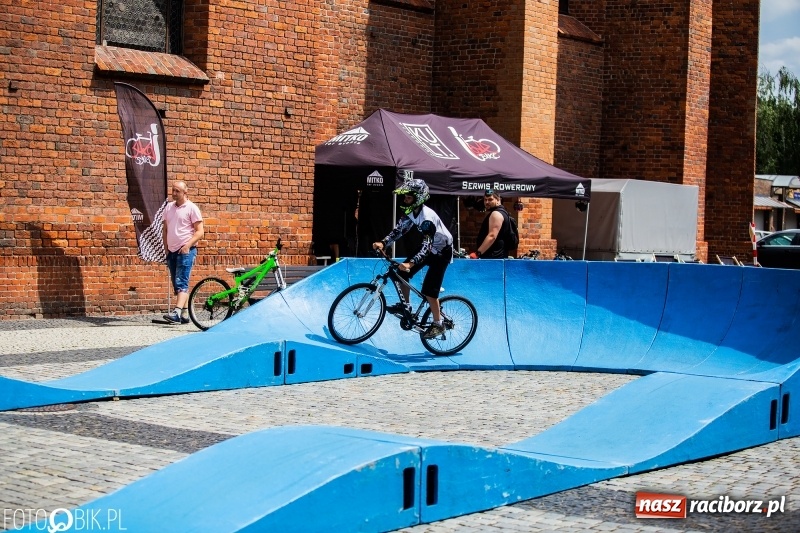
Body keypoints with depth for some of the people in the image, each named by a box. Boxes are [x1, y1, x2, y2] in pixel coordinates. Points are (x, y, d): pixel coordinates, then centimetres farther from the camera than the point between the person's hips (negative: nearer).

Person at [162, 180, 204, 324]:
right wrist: (166, 247, 10)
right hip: (171, 251, 7)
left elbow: (199, 231, -8)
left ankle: (177, 313, -28)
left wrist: (188, 245, -20)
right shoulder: (169, 207, 13)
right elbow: (165, 229, 20)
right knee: (176, 284, 10)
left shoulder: (192, 208, -5)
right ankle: (185, 313, 17)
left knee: (181, 283, -17)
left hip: (186, 251, -7)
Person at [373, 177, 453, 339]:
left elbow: (427, 245, -38)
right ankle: (405, 305, 17)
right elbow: (398, 230, -7)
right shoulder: (410, 212, -8)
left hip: (442, 251, -8)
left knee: (428, 290, -14)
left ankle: (437, 324, 0)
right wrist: (383, 243, -24)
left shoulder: (427, 217, -34)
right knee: (402, 272, 0)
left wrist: (410, 263, -49)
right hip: (428, 247, 8)